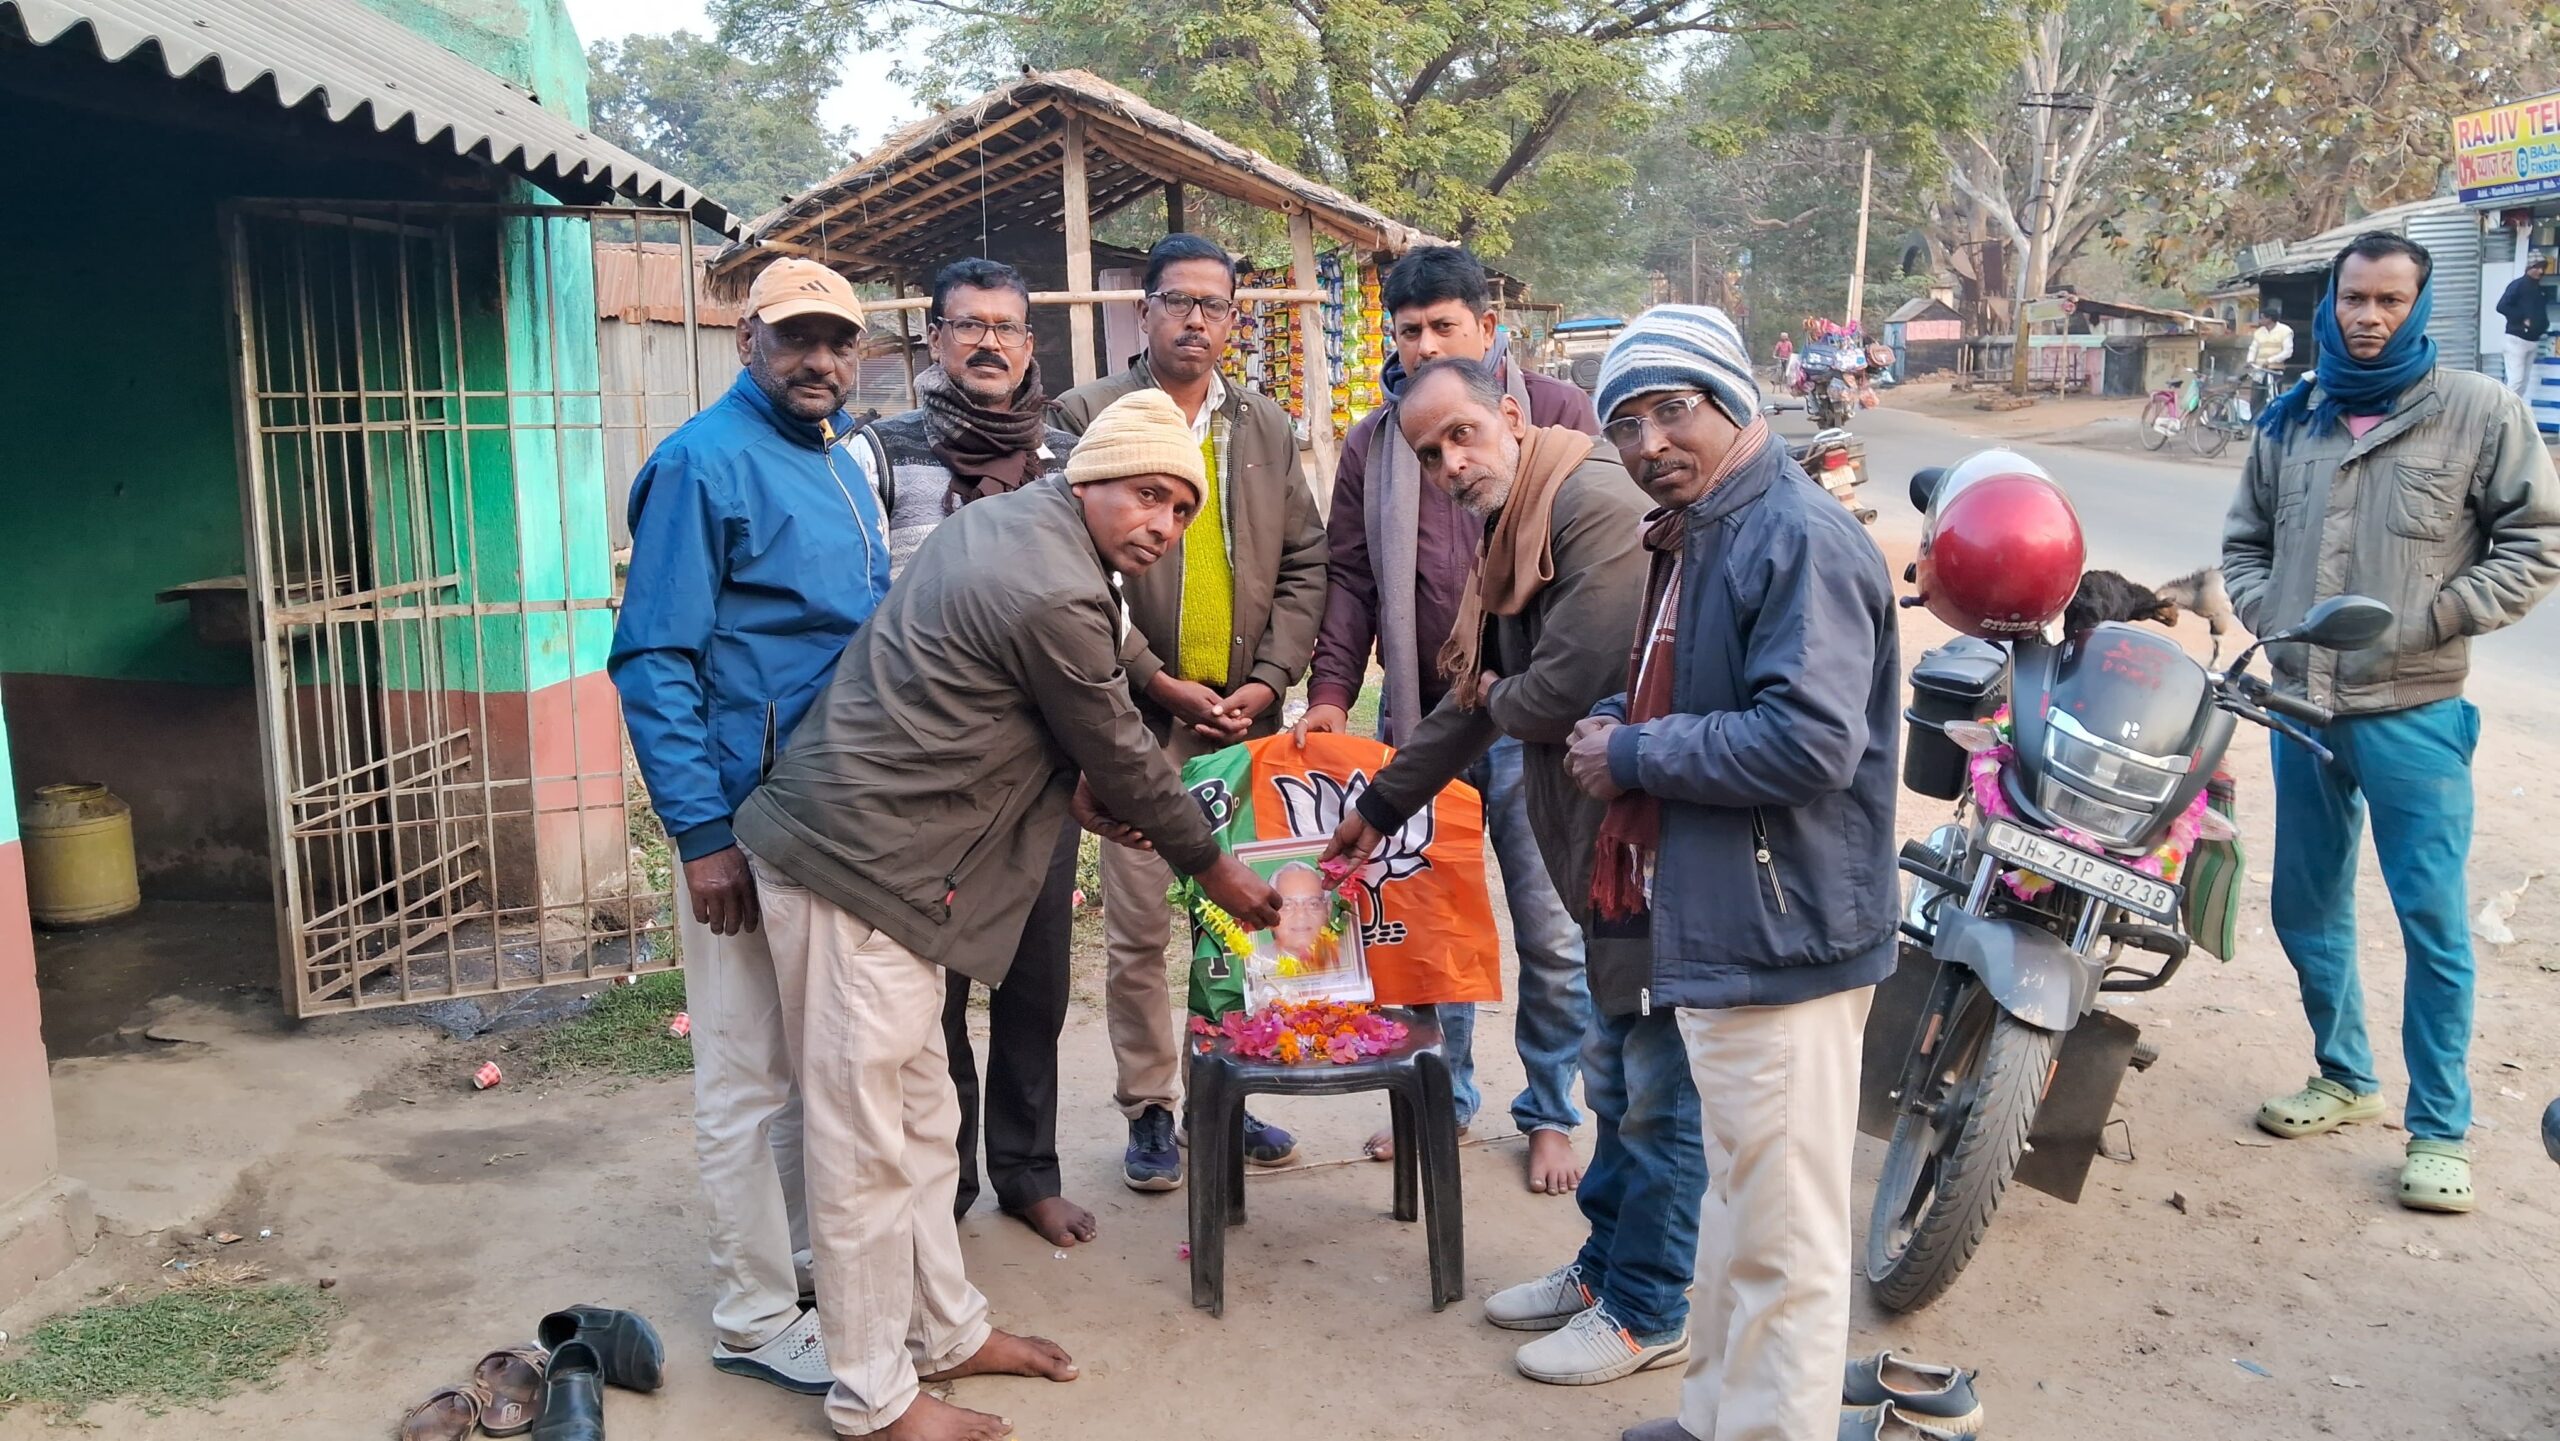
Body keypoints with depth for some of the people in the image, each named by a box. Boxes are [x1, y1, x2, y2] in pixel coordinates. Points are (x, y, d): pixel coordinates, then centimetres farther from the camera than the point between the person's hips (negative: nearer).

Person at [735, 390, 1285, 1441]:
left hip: (868, 841, 11)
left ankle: (947, 1331, 32)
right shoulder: (1058, 596, -20)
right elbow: (1122, 755, -9)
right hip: (857, 862, -11)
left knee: (921, 1113, 19)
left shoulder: (1005, 517, 10)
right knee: (868, 1139, 1)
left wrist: (1074, 788, 7)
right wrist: (1213, 868, 5)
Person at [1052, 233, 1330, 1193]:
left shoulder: (1267, 427, 12)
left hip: (1246, 715, 4)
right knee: (1139, 928, 3)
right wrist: (1159, 683, -11)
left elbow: (1304, 564, 10)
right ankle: (1149, 1111, 17)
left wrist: (1270, 680, -3)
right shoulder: (1087, 417, -2)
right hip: (1140, 715, -3)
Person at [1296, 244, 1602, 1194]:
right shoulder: (1372, 446, 8)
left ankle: (1550, 1114, 22)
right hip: (1423, 723, 3)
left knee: (1552, 934, 5)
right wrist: (1330, 692, -2)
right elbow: (1352, 579, 7)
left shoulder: (1557, 415, -1)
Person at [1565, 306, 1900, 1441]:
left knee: (1781, 1240, 1)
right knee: (1737, 1207, 23)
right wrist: (1616, 722, 5)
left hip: (1780, 941, -11)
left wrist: (1632, 757, -18)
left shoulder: (1802, 539, -18)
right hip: (1717, 930, 11)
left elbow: (1809, 741, -28)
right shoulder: (1691, 538, 15)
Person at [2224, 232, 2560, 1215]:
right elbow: (2245, 539, 19)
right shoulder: (2291, 422, 9)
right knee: (2306, 910, 14)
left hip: (2414, 714, -5)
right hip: (2303, 706, 5)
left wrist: (2439, 619, -11)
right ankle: (2345, 1079, 34)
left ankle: (2440, 1129, 12)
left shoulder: (2477, 412, -4)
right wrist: (2266, 611, 2)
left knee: (2432, 920, -1)